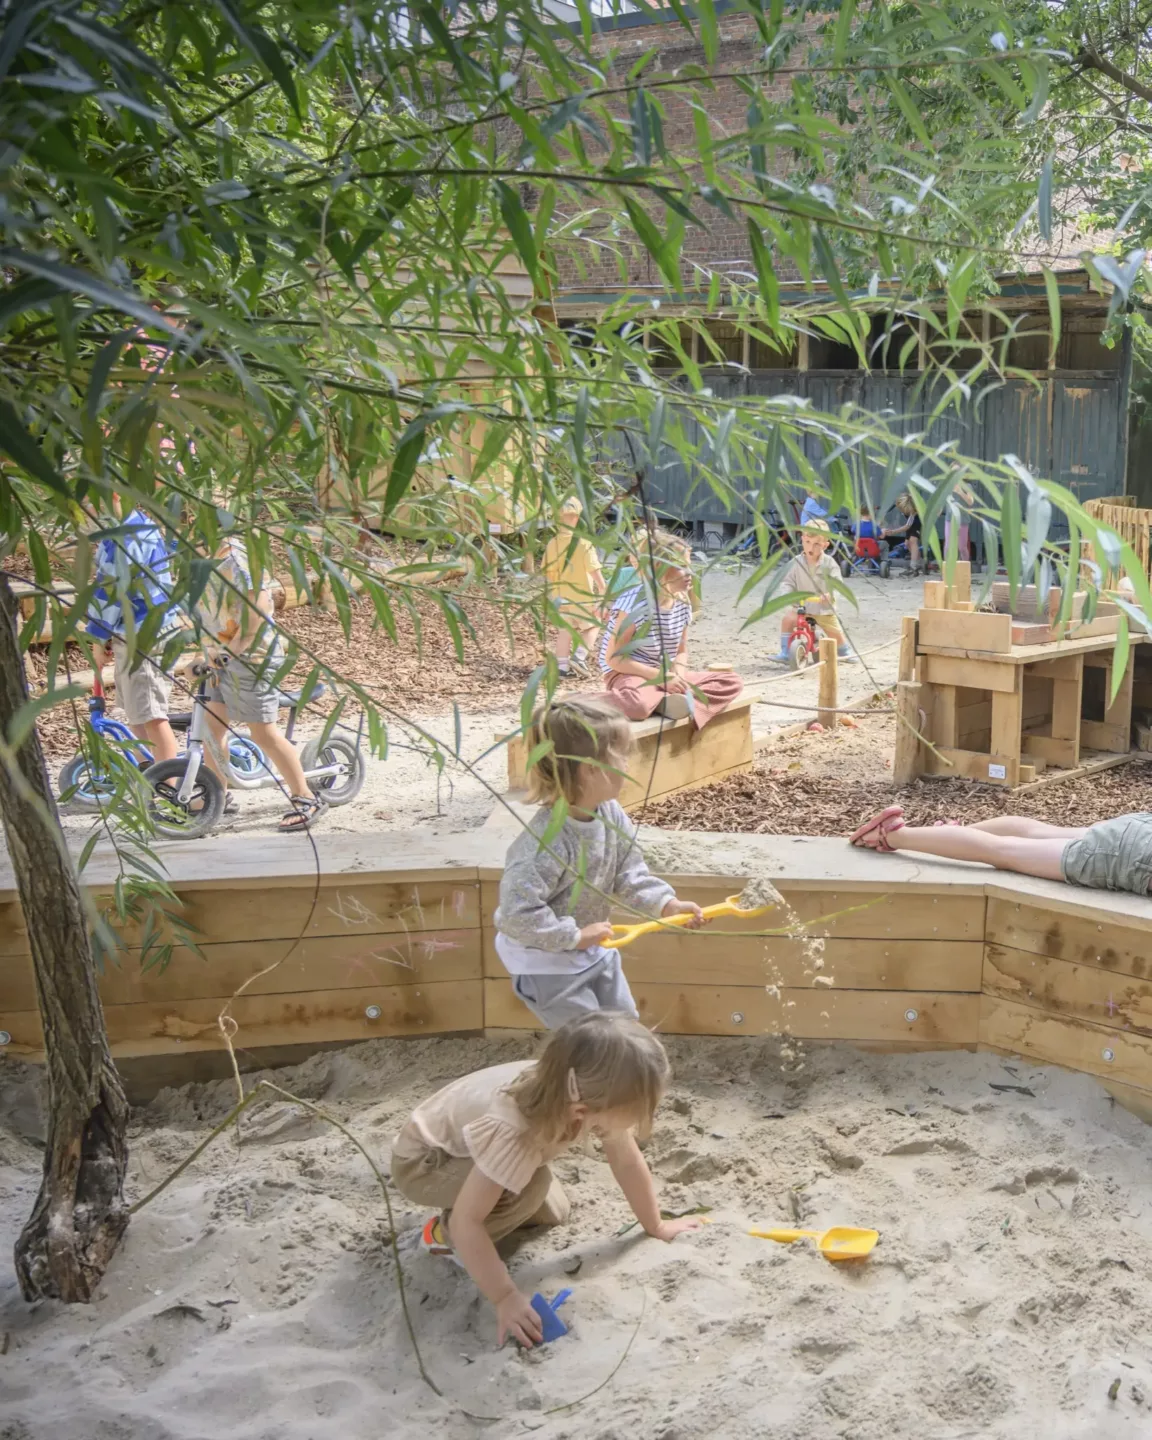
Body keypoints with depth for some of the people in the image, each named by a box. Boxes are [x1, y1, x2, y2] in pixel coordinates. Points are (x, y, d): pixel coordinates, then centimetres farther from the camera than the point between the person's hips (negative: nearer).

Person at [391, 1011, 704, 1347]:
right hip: (422, 1163, -7)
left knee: (553, 1213, 2)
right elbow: (466, 1221, -37)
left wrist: (655, 1226, 3)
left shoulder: (593, 1097, -24)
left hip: (470, 1151, 7)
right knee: (531, 1185, -29)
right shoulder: (513, 1133, -43)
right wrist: (504, 1297, -36)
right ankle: (444, 1233, -7)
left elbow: (627, 1161, -7)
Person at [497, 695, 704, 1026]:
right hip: (546, 961, -8)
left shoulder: (611, 815, -10)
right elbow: (516, 914, -38)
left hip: (594, 949, 8)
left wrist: (666, 904, -16)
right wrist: (575, 936, -28)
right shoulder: (546, 840, -36)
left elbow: (630, 875, 0)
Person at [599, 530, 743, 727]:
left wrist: (678, 675, -11)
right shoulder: (633, 604, -19)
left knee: (732, 682, -4)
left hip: (667, 676, 8)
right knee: (638, 705, -44)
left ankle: (665, 701, -19)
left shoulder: (683, 603, 3)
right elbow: (614, 658, -18)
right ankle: (668, 699, -11)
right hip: (629, 674, -8)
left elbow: (681, 652, 13)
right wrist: (659, 677, -22)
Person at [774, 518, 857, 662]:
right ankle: (785, 651, -13)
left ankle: (844, 652, 39)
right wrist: (786, 593, -28)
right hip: (802, 606, 1)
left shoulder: (829, 563, -10)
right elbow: (786, 582, -6)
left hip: (824, 608, -1)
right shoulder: (797, 563, -6)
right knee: (787, 618, -24)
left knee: (835, 634, 5)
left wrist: (830, 594, -38)